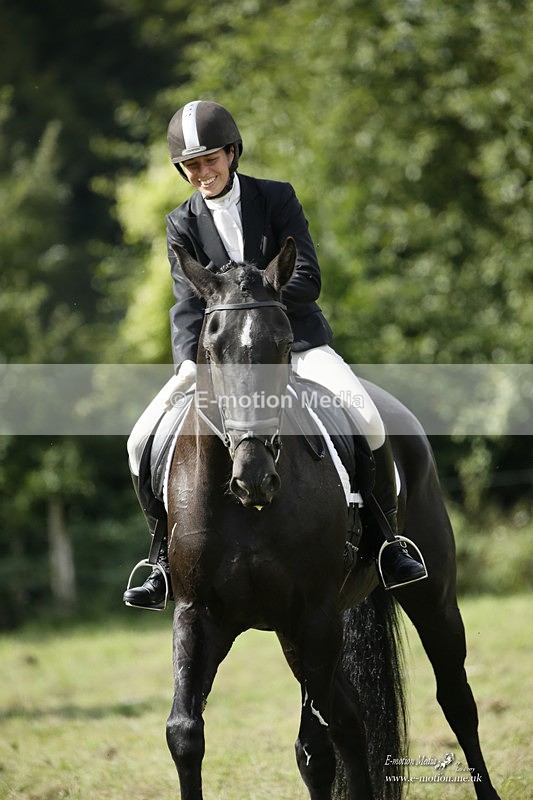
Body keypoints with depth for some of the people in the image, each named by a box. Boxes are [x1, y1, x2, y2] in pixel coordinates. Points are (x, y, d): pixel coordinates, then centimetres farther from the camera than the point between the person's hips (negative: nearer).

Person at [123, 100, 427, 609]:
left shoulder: (277, 198, 0)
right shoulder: (182, 225, 4)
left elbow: (307, 280, -8)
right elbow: (187, 304, -7)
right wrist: (187, 366, -26)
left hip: (296, 342, -2)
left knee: (367, 420, -28)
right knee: (143, 443, -15)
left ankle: (389, 542, -11)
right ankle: (167, 558, 0)